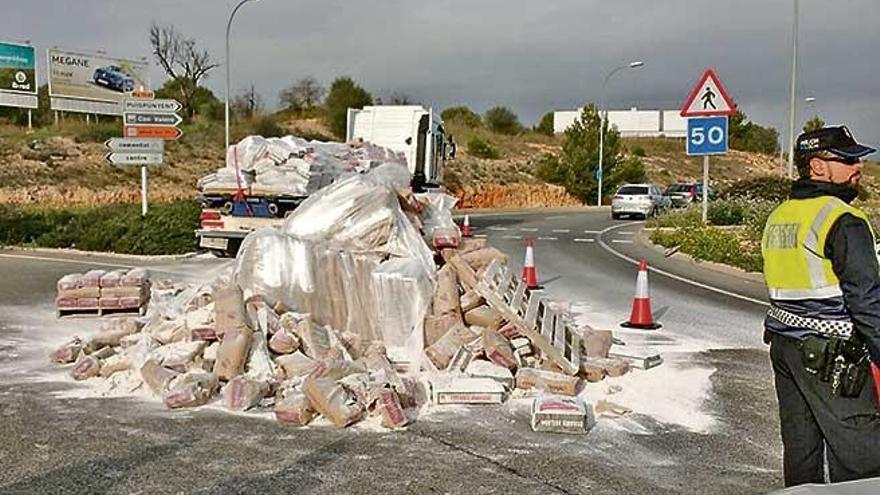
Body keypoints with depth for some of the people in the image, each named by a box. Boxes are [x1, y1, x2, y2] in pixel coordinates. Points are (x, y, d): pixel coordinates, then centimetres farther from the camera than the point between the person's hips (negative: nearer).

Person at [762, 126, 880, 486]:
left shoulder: (778, 216, 11)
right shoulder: (842, 220, -15)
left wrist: (791, 333, 20)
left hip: (783, 344, 9)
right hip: (832, 356, -8)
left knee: (800, 444, 16)